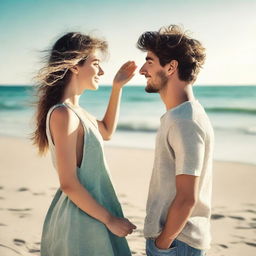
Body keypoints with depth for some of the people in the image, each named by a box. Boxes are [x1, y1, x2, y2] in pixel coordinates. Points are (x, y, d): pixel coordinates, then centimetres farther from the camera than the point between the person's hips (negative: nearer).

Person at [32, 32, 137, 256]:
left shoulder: (75, 110, 5)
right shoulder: (63, 114, -22)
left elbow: (106, 132, 23)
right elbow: (69, 184, -23)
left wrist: (117, 87, 16)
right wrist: (110, 220, -15)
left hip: (86, 213, 9)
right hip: (81, 219, -9)